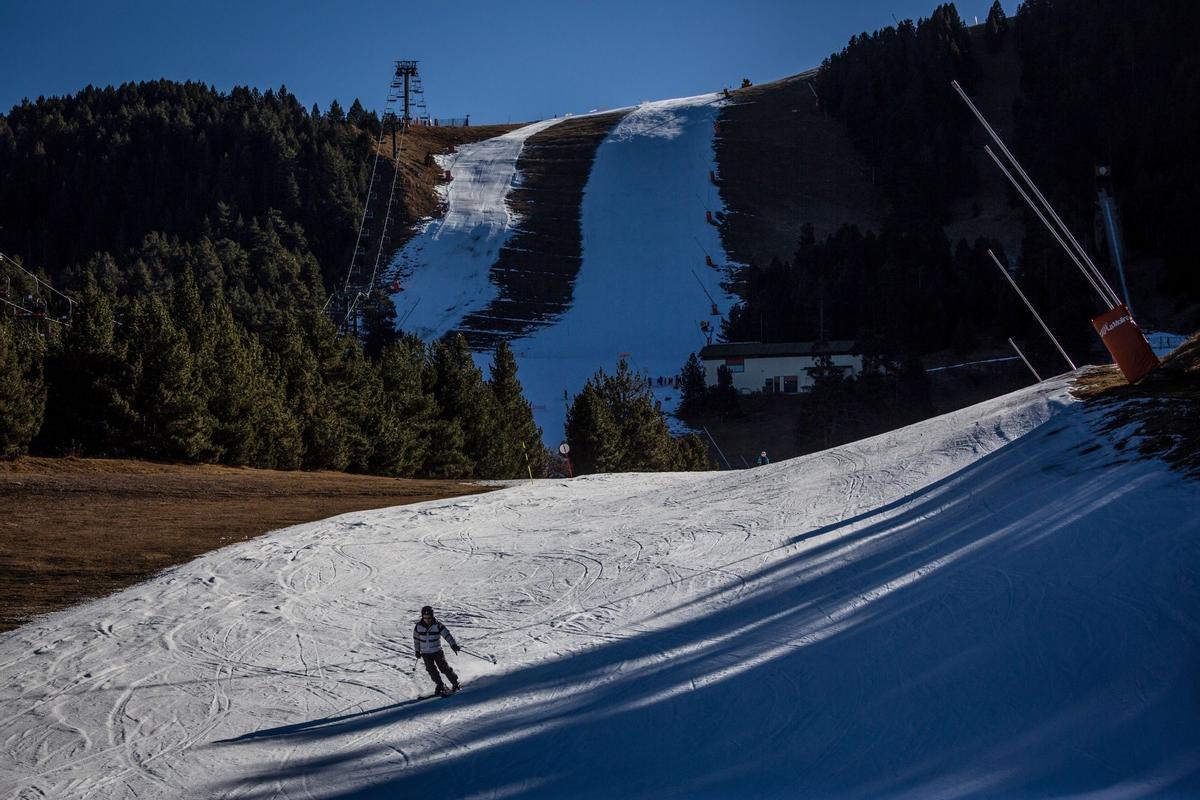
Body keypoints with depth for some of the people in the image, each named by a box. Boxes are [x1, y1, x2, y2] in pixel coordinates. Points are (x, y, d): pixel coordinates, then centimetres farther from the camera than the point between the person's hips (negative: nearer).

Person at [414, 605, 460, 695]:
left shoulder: (437, 625, -13)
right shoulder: (418, 626, -4)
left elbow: (447, 634, -18)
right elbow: (416, 639, 9)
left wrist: (453, 644, -31)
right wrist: (417, 651, 12)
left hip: (437, 651, -2)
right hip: (425, 653, 2)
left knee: (444, 668, -7)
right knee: (431, 670, -6)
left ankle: (455, 683, 7)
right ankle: (440, 686, 6)